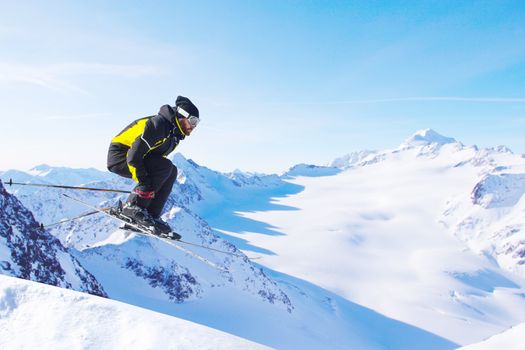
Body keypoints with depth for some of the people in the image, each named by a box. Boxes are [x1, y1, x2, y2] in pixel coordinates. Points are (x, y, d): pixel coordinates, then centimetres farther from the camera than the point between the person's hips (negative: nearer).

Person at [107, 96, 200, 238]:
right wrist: (144, 183, -25)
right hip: (120, 156, -10)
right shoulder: (158, 125, -24)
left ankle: (152, 216, -4)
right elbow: (134, 156, -29)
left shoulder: (174, 134, 6)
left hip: (132, 156, 10)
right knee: (165, 166, -25)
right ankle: (133, 206, -21)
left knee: (171, 172, -2)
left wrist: (151, 187, 7)